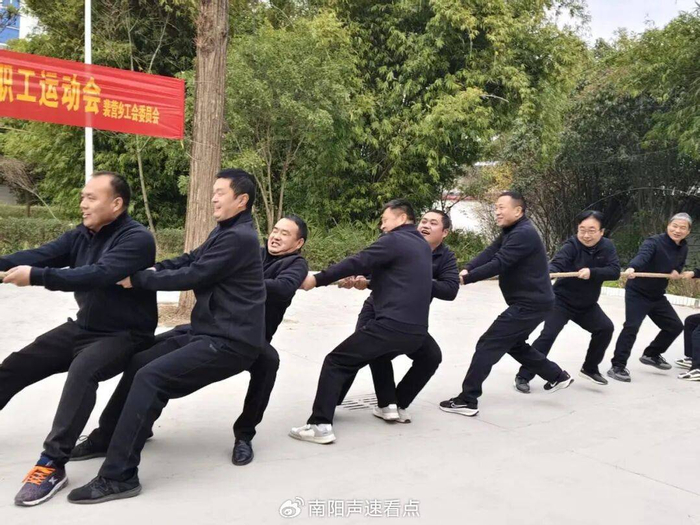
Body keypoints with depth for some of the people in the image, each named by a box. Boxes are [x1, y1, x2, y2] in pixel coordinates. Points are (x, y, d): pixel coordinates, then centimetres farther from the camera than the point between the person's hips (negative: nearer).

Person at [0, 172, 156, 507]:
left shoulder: (137, 239, -20)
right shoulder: (81, 236, 4)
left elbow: (98, 275, -33)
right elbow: (40, 255, -8)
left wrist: (35, 277, -36)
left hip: (124, 335, -8)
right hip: (83, 327, 8)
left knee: (82, 370, -36)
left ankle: (53, 464, -30)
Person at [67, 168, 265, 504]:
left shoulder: (239, 238, -15)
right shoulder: (225, 232, 19)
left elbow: (192, 276, -18)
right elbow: (187, 261, 14)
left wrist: (138, 280, -9)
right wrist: (145, 270, -1)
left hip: (231, 342, -10)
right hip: (213, 333, 10)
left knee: (149, 377, -21)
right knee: (138, 363, 11)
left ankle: (118, 477, -18)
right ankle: (113, 436, 31)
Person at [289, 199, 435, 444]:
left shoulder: (394, 240, -4)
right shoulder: (423, 246, 20)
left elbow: (357, 263, -9)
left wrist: (317, 279, -5)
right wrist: (366, 280, 24)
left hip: (391, 325, -8)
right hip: (417, 328, 8)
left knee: (336, 362, -1)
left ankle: (321, 425, -9)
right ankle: (396, 404, 38)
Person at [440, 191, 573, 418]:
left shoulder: (523, 234, -19)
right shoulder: (511, 232, 14)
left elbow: (498, 264, -28)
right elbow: (488, 254, 0)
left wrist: (465, 278, -28)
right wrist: (466, 269, -17)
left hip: (531, 304, -11)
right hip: (529, 302, 11)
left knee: (488, 344, -12)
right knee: (514, 344, 26)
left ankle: (467, 401, -10)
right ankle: (557, 376, 39)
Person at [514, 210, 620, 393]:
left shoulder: (607, 246, -7)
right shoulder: (572, 245, -21)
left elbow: (614, 271, -18)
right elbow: (556, 264, -37)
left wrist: (591, 272, -34)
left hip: (587, 304, 6)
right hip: (562, 300, -6)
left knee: (606, 328, 7)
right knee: (548, 335, -18)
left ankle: (589, 369, 28)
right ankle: (523, 376, -12)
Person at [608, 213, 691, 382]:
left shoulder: (683, 249, 4)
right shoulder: (654, 242, -20)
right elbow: (642, 255, -40)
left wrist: (676, 272, -7)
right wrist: (632, 268, -63)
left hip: (657, 295, 8)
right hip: (637, 292, -8)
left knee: (675, 326, 13)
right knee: (631, 327, -21)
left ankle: (651, 355, 33)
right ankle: (617, 366, -14)